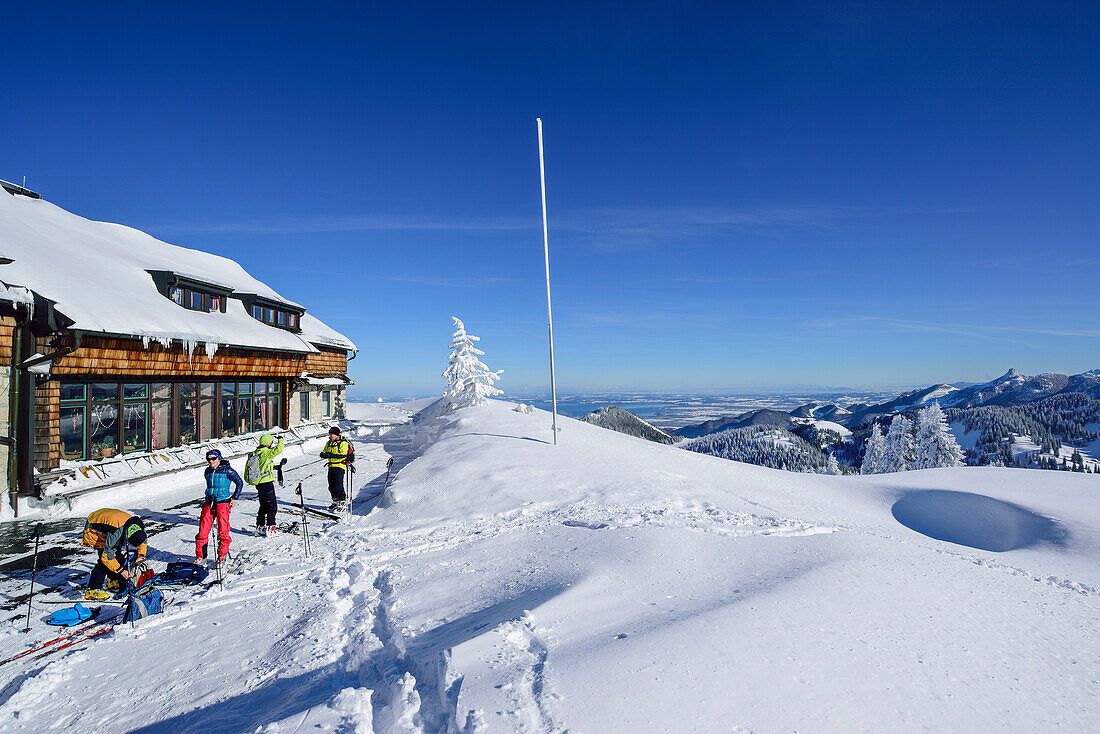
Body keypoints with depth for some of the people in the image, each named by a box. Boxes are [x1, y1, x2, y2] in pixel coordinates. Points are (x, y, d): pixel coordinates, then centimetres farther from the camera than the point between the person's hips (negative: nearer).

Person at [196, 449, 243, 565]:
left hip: (223, 502, -5)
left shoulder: (227, 470, -7)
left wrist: (234, 498, -4)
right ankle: (200, 555, 12)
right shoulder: (208, 471, 11)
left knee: (223, 530, -4)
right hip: (209, 503, 5)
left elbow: (239, 483, -1)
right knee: (203, 530, 0)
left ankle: (222, 555, 9)